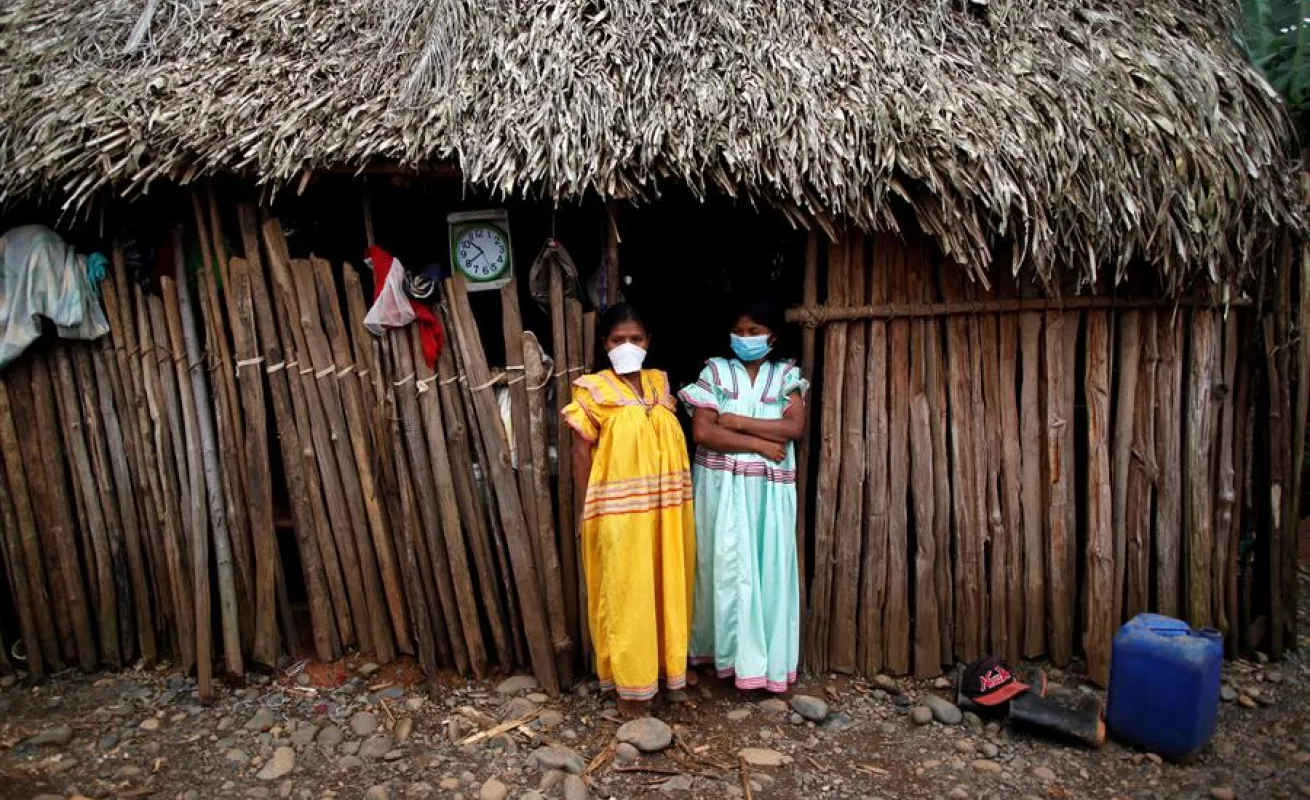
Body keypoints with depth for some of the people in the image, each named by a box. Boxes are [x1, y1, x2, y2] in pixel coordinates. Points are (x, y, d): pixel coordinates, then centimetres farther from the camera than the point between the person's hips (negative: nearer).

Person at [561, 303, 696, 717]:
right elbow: (581, 455, -7)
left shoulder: (661, 384, 8)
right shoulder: (592, 391, -7)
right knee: (626, 593, 5)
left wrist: (675, 505, 10)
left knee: (666, 586, 16)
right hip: (619, 512, -5)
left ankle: (665, 664, 35)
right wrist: (587, 514, -7)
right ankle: (629, 681, 19)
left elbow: (672, 443, 12)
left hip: (665, 509, 5)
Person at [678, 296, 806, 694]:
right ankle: (740, 658, 17)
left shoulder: (785, 375, 7)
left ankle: (769, 660, 18)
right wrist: (760, 443, -12)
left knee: (769, 570, 5)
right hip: (724, 487, -1)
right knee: (730, 569, 2)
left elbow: (795, 426, -9)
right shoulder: (715, 372, 2)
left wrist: (737, 422, -12)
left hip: (769, 491, 1)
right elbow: (702, 433, -10)